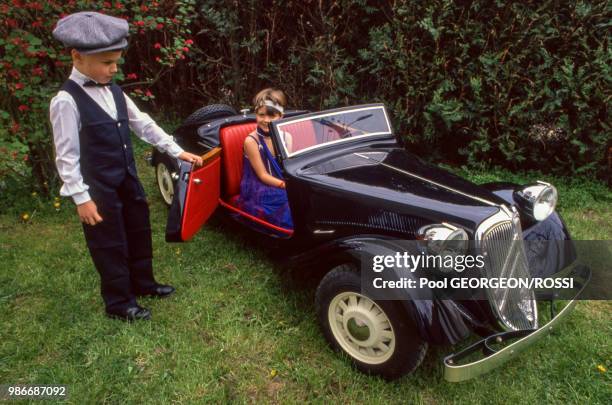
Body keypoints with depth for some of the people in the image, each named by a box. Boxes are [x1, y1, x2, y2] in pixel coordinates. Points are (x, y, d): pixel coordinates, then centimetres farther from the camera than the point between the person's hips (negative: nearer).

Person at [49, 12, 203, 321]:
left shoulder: (113, 91, 4)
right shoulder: (66, 100, -17)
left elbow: (143, 124, 10)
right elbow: (67, 156, -16)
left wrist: (177, 151, 6)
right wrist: (81, 198, -16)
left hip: (128, 180, 7)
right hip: (99, 188, -7)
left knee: (139, 233, 20)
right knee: (110, 246, 7)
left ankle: (143, 284, 41)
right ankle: (119, 303, 26)